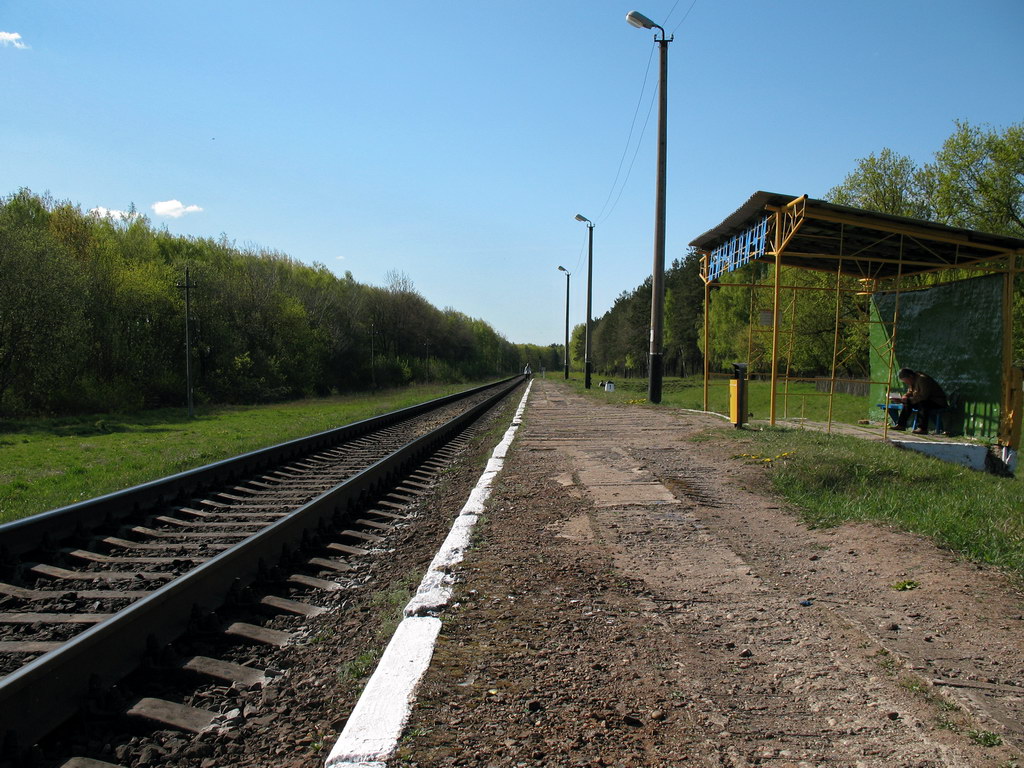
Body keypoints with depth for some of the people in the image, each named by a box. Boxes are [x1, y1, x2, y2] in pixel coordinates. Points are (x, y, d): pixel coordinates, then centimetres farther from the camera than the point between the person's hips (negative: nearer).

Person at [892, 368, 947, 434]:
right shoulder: (913, 380, 5)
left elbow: (923, 396, -30)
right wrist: (906, 396, -6)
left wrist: (909, 400, -28)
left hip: (939, 402, -10)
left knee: (922, 403, -35)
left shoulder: (922, 379, -24)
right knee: (907, 403, -1)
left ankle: (923, 429, -38)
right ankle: (901, 425, -1)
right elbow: (910, 392, 16)